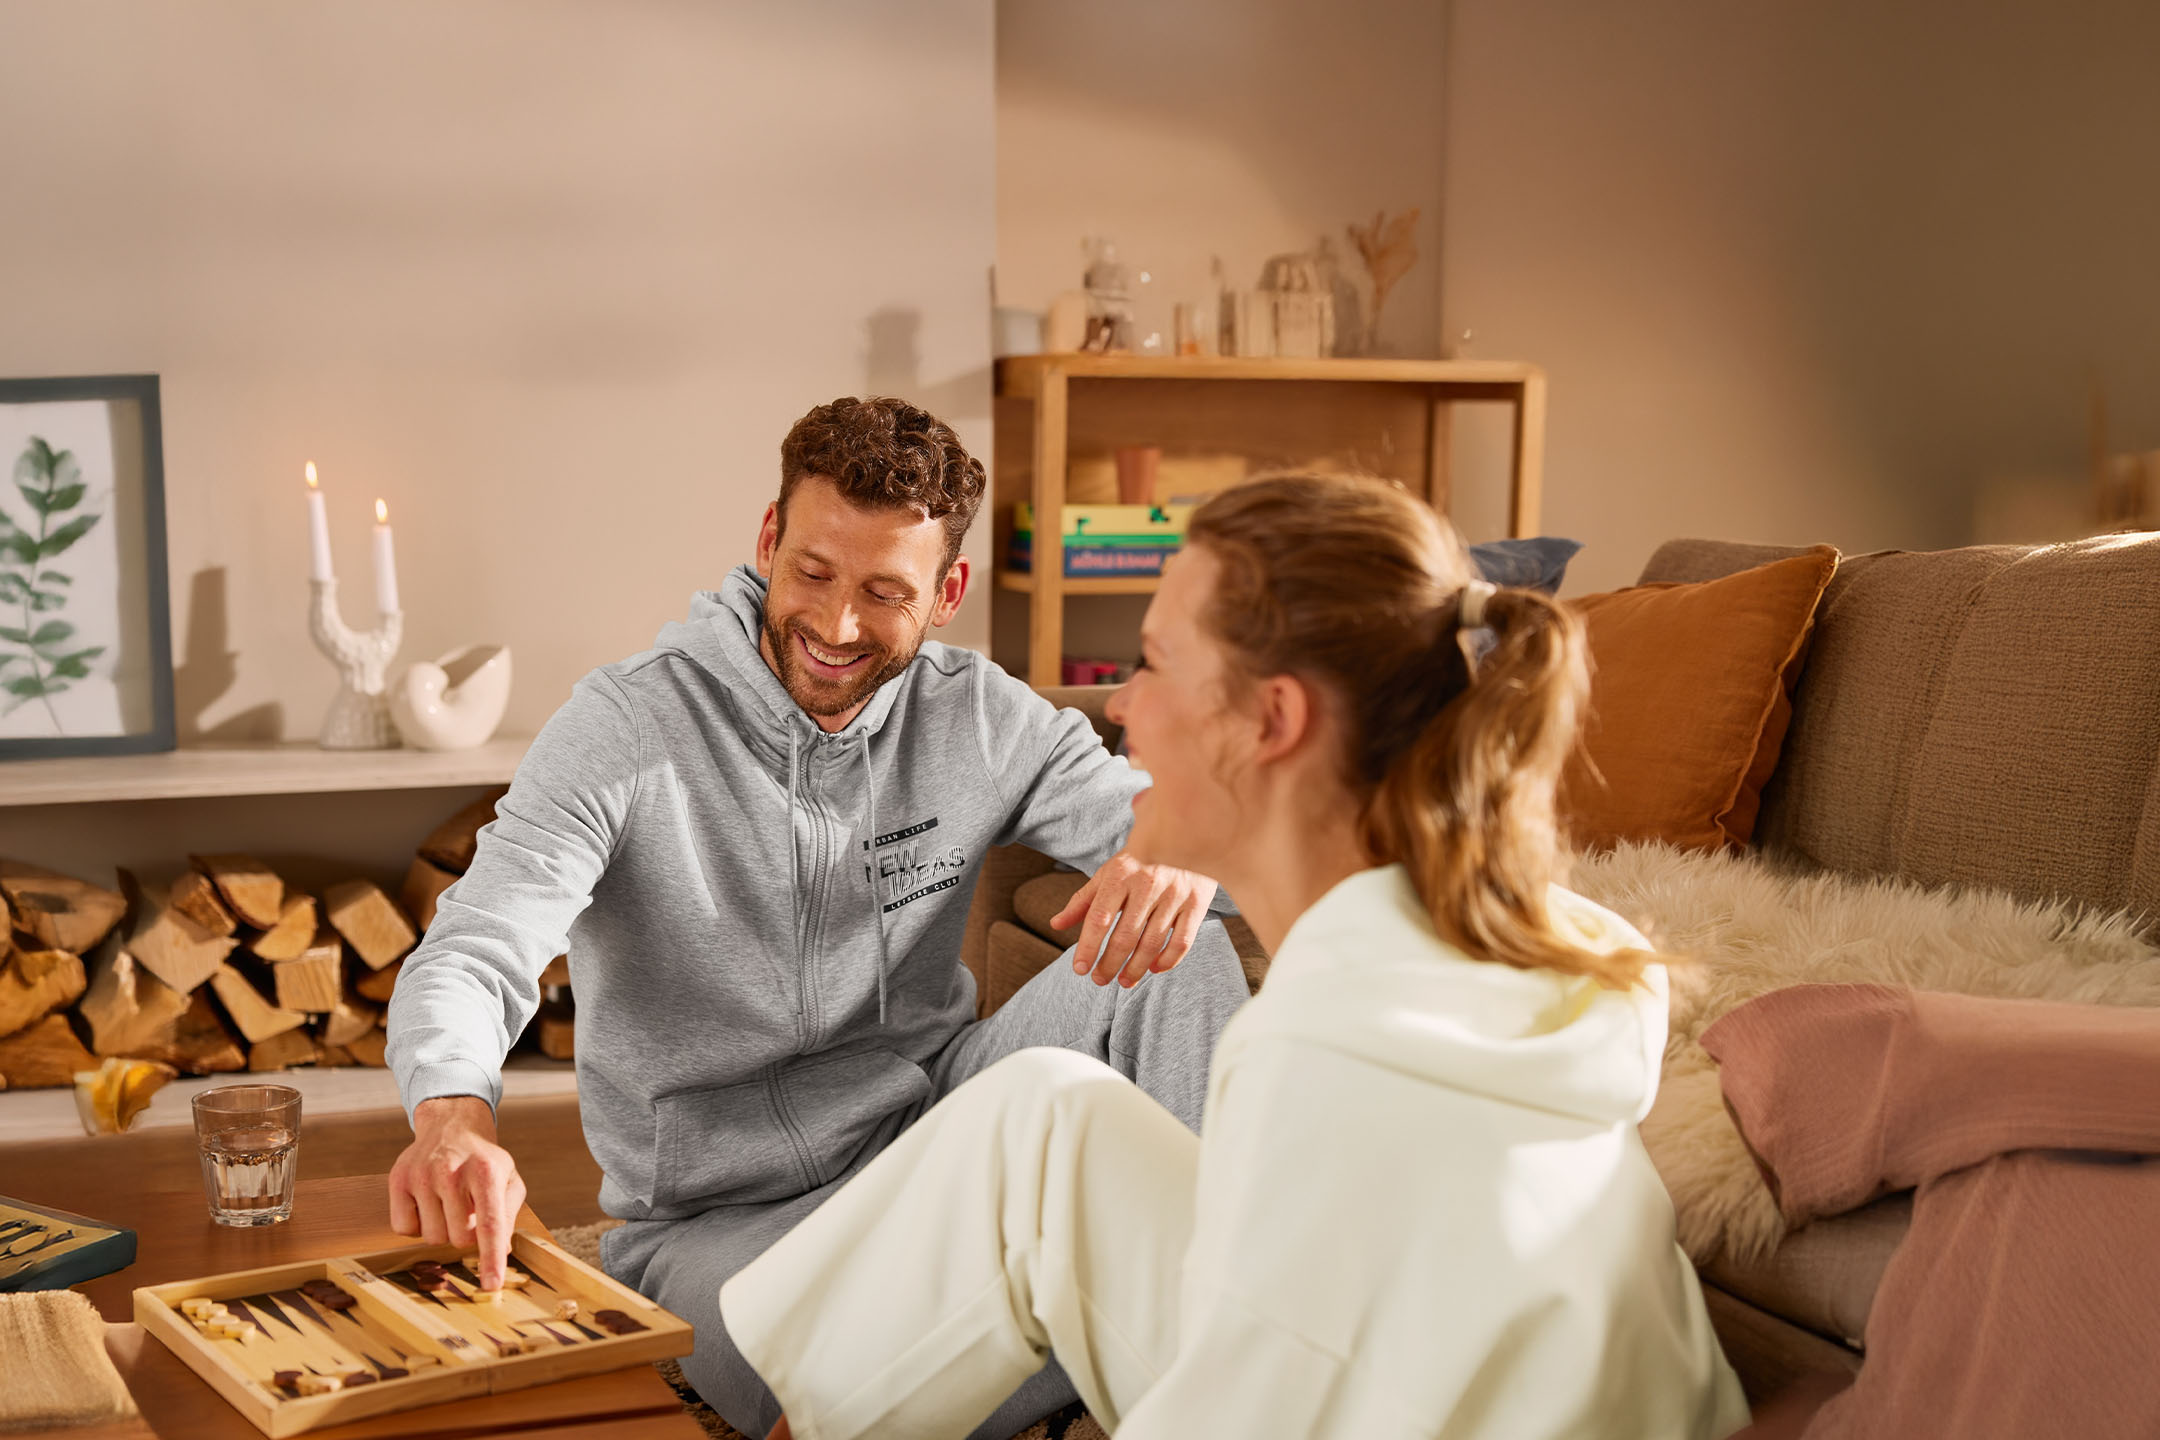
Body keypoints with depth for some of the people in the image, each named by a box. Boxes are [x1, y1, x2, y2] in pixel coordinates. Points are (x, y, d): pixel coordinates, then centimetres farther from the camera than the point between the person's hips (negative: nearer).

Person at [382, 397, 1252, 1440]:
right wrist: (453, 1117, -45)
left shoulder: (978, 716, 0)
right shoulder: (625, 727, -11)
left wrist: (1181, 856, -31)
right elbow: (468, 961, -21)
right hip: (721, 1217, -3)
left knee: (1180, 956, -19)